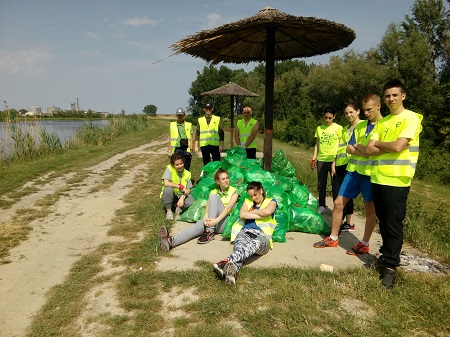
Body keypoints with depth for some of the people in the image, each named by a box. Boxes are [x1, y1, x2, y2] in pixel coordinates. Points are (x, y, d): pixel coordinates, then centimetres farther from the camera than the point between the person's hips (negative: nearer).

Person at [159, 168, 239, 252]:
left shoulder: (234, 191, 7)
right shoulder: (213, 192, 17)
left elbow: (228, 207, -10)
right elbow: (208, 207, 0)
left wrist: (216, 220, -26)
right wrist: (206, 217, -24)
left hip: (226, 222, -3)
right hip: (213, 220, 3)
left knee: (214, 197, -23)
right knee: (198, 226, -30)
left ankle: (209, 232, -31)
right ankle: (171, 241, -53)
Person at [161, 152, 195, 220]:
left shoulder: (187, 173, -3)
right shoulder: (169, 168, -14)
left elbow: (188, 190, -4)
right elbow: (166, 183, -29)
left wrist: (182, 197, -23)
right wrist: (180, 186, -28)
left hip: (181, 196, 2)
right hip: (170, 197, -2)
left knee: (191, 202, -28)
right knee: (168, 189, -36)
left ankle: (179, 207, 6)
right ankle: (169, 211, -14)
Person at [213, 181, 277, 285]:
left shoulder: (271, 202, 21)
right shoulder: (247, 202, 29)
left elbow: (267, 211, -5)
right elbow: (242, 214, 6)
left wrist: (251, 212, 8)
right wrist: (260, 215, 3)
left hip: (262, 235, -2)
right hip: (245, 232, 2)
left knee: (256, 243, -42)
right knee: (241, 244, -38)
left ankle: (228, 261, -68)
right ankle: (234, 270, -68)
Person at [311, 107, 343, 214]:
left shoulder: (338, 128, -3)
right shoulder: (319, 128, 9)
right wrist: (314, 159, 8)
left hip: (333, 160, -4)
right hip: (321, 160, 4)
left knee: (335, 185, 2)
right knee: (321, 185, 10)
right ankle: (322, 206, 22)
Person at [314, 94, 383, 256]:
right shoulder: (360, 126, 11)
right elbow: (349, 148, 5)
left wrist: (358, 146, -10)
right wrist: (367, 152, -12)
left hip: (371, 173, -5)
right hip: (354, 170, 6)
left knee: (370, 210, 7)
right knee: (338, 203, 6)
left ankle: (364, 244, 21)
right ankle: (333, 238, 19)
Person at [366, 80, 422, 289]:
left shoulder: (411, 118, -5)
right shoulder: (381, 122, 13)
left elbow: (398, 146, -18)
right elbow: (369, 150, 4)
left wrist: (378, 143, -1)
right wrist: (389, 146, -10)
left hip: (397, 181, -6)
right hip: (377, 178, 6)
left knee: (394, 225, 0)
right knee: (383, 223, 16)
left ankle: (391, 266, 9)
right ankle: (386, 256, 31)